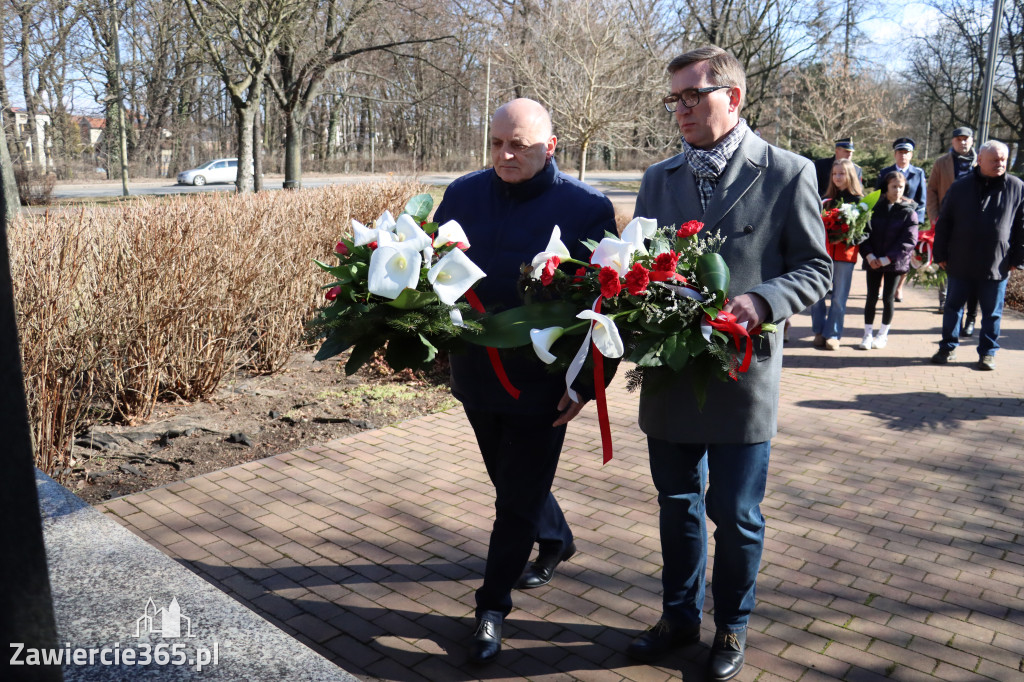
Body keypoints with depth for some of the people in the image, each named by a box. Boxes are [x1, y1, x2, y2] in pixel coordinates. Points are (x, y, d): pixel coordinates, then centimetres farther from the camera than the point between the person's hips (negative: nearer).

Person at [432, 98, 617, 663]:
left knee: (517, 496, 5)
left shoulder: (587, 208, -11)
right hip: (476, 373, 5)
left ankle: (492, 606, 25)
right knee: (514, 480, 23)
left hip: (542, 384, -5)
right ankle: (556, 541, 52)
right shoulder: (463, 194, 2)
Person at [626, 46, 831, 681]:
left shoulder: (788, 174, -4)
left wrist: (760, 302, -20)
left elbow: (816, 268, -2)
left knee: (735, 514, 9)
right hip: (668, 372, 4)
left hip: (742, 374, -4)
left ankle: (732, 626, 34)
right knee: (678, 504, 18)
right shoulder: (659, 178, 9)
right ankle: (680, 615, 38)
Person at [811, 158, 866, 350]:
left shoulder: (859, 200, 3)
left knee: (839, 297, 2)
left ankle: (832, 334, 10)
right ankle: (819, 332, 13)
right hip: (823, 251, 3)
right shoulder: (827, 199, 11)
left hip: (845, 254, -2)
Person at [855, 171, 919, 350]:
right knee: (871, 296, 4)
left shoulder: (908, 211, -4)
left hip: (894, 262, -1)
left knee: (888, 298, 4)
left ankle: (883, 334, 19)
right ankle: (868, 335, 14)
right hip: (873, 260, 1)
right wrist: (869, 255, -13)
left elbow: (909, 240, -9)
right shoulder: (875, 206, 1)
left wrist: (887, 259, -15)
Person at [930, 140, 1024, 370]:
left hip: (996, 266, -1)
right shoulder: (960, 187, 1)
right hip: (960, 263, 1)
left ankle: (988, 352, 22)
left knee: (992, 312, 9)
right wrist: (941, 255, 2)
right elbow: (943, 223, 5)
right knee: (953, 306, 10)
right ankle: (948, 348, 23)